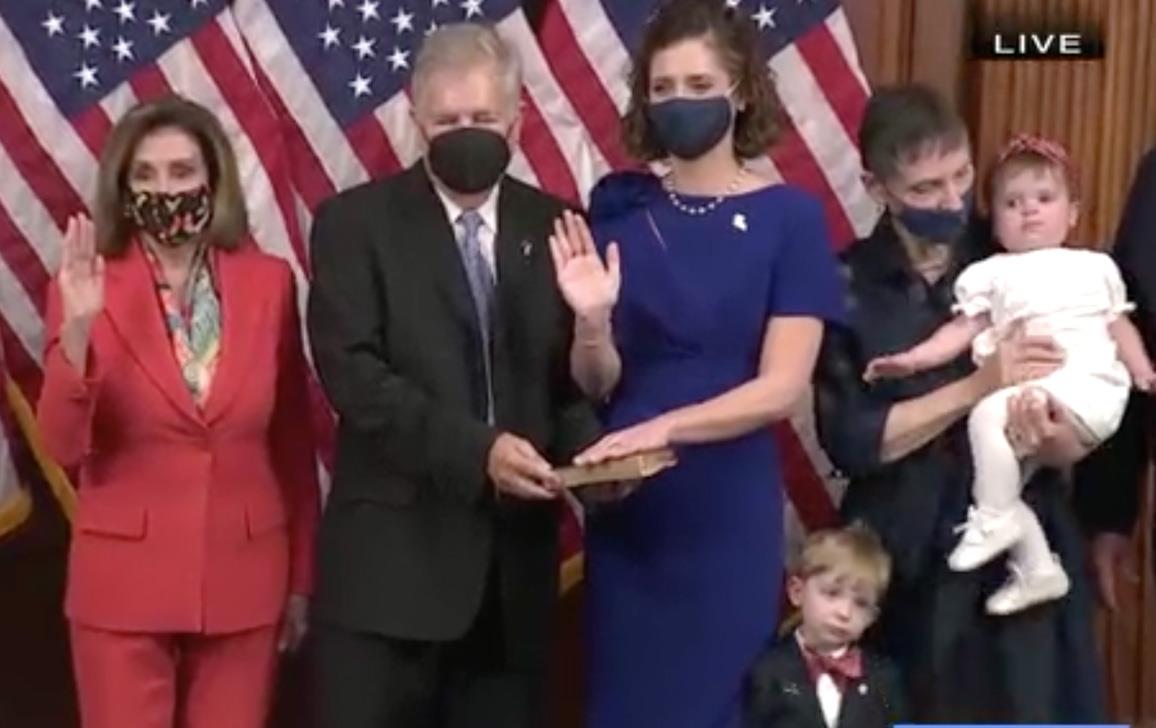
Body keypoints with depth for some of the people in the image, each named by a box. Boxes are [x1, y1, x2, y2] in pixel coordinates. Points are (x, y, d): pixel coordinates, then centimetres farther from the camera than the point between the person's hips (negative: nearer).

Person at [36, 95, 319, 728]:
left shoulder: (268, 281, 0)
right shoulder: (88, 289, -6)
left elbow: (292, 438, 5)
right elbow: (64, 446, -12)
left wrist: (302, 574, 7)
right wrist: (76, 330, -27)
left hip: (243, 576, 2)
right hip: (123, 579, -2)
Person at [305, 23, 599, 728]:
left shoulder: (555, 226, 9)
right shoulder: (357, 221, -1)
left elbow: (573, 377, 10)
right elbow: (353, 374, -12)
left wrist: (587, 452, -12)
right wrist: (475, 450, -22)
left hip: (515, 563, 3)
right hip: (391, 559, -3)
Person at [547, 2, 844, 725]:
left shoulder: (789, 216, -5)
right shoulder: (618, 210, 2)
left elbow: (781, 387, -10)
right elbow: (598, 384, 1)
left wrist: (663, 429, -22)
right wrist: (593, 319, -19)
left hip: (730, 509, -2)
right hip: (626, 506, 2)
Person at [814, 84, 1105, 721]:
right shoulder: (849, 285, -3)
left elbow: (1083, 433, 2)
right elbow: (849, 442, -12)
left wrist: (1056, 440, -21)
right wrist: (979, 386, -18)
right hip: (905, 563, -1)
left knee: (1030, 708, 4)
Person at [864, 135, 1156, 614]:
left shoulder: (1096, 266, 20)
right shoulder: (991, 273, 19)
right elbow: (961, 330, 11)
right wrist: (912, 359, -4)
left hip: (1089, 388, -4)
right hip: (1025, 394, 4)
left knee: (991, 408, -28)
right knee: (1002, 480, -5)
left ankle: (992, 519, -18)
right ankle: (1037, 570, 12)